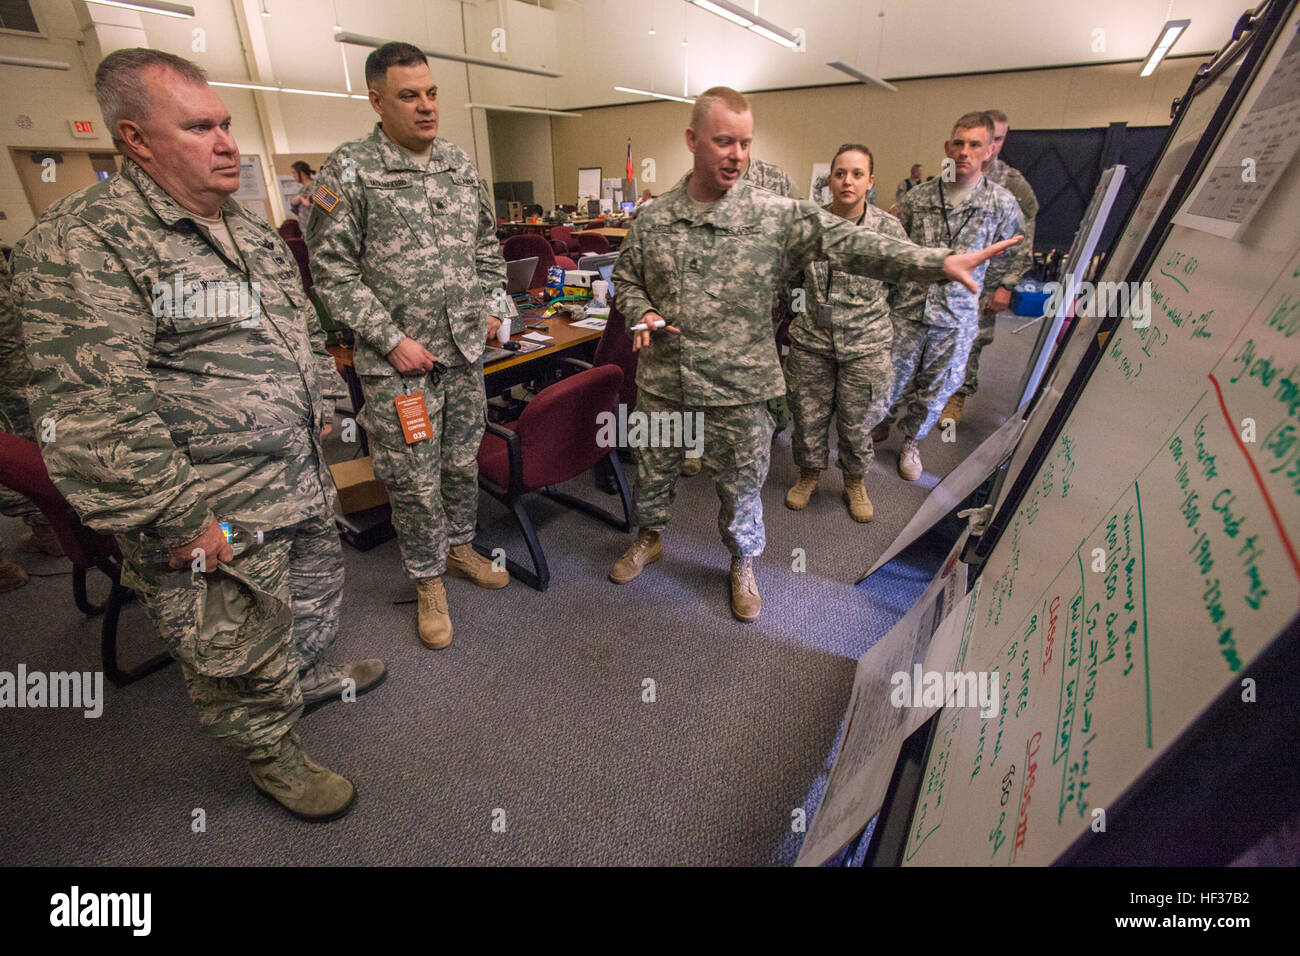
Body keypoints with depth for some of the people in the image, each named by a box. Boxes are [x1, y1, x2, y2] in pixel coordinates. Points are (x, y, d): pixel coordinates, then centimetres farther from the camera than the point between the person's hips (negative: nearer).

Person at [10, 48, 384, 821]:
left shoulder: (255, 233, 11)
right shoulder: (81, 245, -16)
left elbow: (308, 333, 21)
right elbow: (90, 414, -22)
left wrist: (322, 409, 15)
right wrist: (182, 525, -22)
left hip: (303, 480, 8)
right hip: (214, 515, -8)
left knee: (317, 592, 27)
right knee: (242, 653, 10)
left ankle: (310, 678, 54)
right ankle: (273, 755, 36)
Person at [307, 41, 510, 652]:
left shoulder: (460, 163, 11)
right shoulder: (349, 170, -6)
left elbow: (487, 243, 20)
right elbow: (333, 271, -9)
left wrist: (492, 307, 8)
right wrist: (392, 339, -15)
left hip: (465, 351, 5)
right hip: (397, 361, -5)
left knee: (462, 460, 15)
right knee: (414, 479, 3)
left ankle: (459, 547, 38)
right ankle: (428, 582, 23)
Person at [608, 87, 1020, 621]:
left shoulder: (776, 216, -6)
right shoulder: (653, 219, 3)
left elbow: (846, 242, -13)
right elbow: (625, 277, 14)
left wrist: (940, 262, -23)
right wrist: (641, 313, -9)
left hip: (737, 389, -2)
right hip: (662, 382, 3)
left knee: (740, 486, 12)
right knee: (653, 473, 19)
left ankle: (743, 563, 39)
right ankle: (649, 538, 48)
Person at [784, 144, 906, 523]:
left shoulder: (889, 229, -4)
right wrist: (790, 319, 14)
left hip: (865, 346, -1)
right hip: (810, 340, 1)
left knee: (857, 422, 10)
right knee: (808, 417, 10)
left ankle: (855, 483, 35)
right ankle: (809, 475, 36)